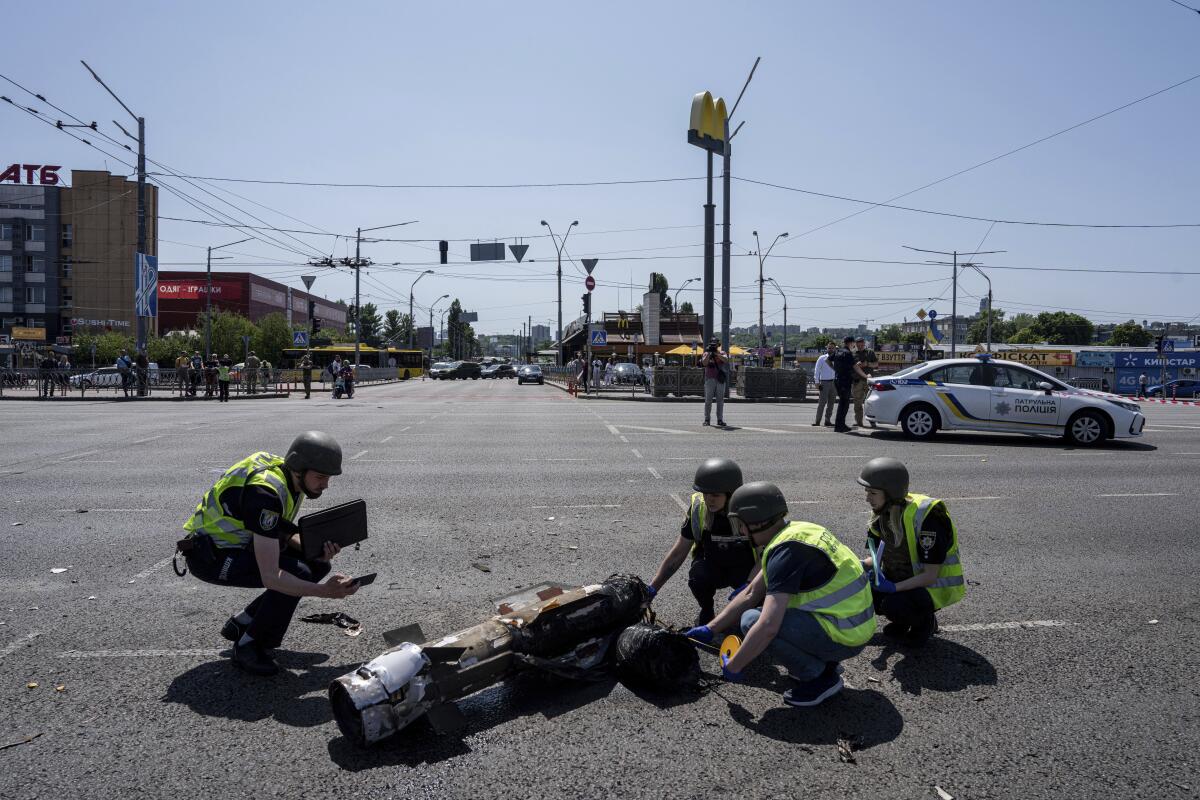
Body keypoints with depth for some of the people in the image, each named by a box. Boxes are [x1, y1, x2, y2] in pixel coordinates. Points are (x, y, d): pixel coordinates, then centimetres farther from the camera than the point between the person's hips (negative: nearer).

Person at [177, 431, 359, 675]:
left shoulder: (292, 478, -6)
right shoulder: (265, 492, -33)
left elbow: (283, 533, 8)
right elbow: (271, 577, -36)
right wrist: (324, 591, -41)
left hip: (241, 543, 9)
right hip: (210, 555, -9)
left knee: (317, 565, 0)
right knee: (296, 573, -26)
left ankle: (242, 624, 11)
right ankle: (248, 645, -5)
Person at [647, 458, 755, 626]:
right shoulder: (698, 507, -16)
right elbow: (678, 552, -8)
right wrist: (651, 590, -13)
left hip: (746, 568, -1)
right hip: (713, 567, 1)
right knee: (698, 575, -31)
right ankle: (706, 612, 1)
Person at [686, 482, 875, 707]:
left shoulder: (786, 550, -22)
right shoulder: (794, 532, 8)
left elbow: (768, 627, -28)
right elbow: (750, 594, 14)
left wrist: (733, 666, -14)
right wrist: (710, 629, 14)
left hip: (844, 637, -10)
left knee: (752, 621, -15)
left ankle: (820, 678, -2)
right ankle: (824, 662, 15)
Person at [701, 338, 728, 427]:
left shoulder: (722, 353, 9)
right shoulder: (706, 354, 7)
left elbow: (726, 360, -12)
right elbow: (704, 363, -11)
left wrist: (716, 353, -19)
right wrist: (709, 353, -18)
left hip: (720, 379, 1)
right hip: (709, 379, -1)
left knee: (720, 400, 1)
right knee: (708, 400, -2)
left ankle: (720, 420, 4)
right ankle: (707, 419, 1)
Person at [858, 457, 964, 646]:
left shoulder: (927, 516, -29)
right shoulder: (885, 512, -5)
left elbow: (930, 575, -26)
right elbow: (880, 554, 5)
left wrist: (893, 587, -34)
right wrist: (863, 565, -16)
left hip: (937, 585, -7)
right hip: (906, 578, 7)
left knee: (894, 605, -33)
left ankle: (925, 620, 1)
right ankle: (903, 620, 10)